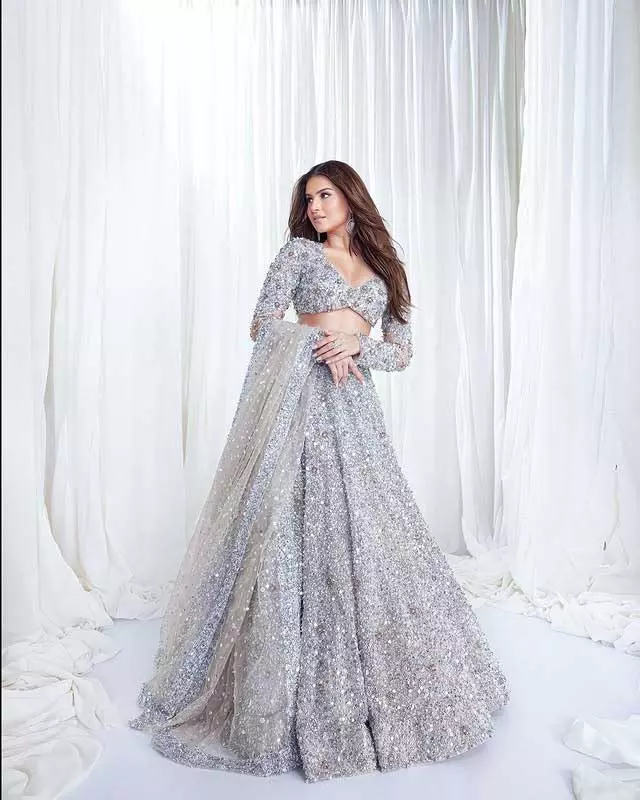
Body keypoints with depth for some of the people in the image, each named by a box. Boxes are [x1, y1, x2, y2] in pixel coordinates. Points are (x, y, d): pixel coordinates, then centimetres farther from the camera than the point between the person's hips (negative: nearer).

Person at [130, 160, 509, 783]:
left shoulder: (384, 268, 19)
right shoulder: (298, 251, 11)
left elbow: (402, 350, 12)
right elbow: (263, 323, 2)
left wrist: (355, 344, -7)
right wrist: (319, 348, -10)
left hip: (353, 401, 3)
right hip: (298, 393, -3)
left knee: (365, 532, 2)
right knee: (298, 527, -6)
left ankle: (367, 679, 21)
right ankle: (292, 690, 8)